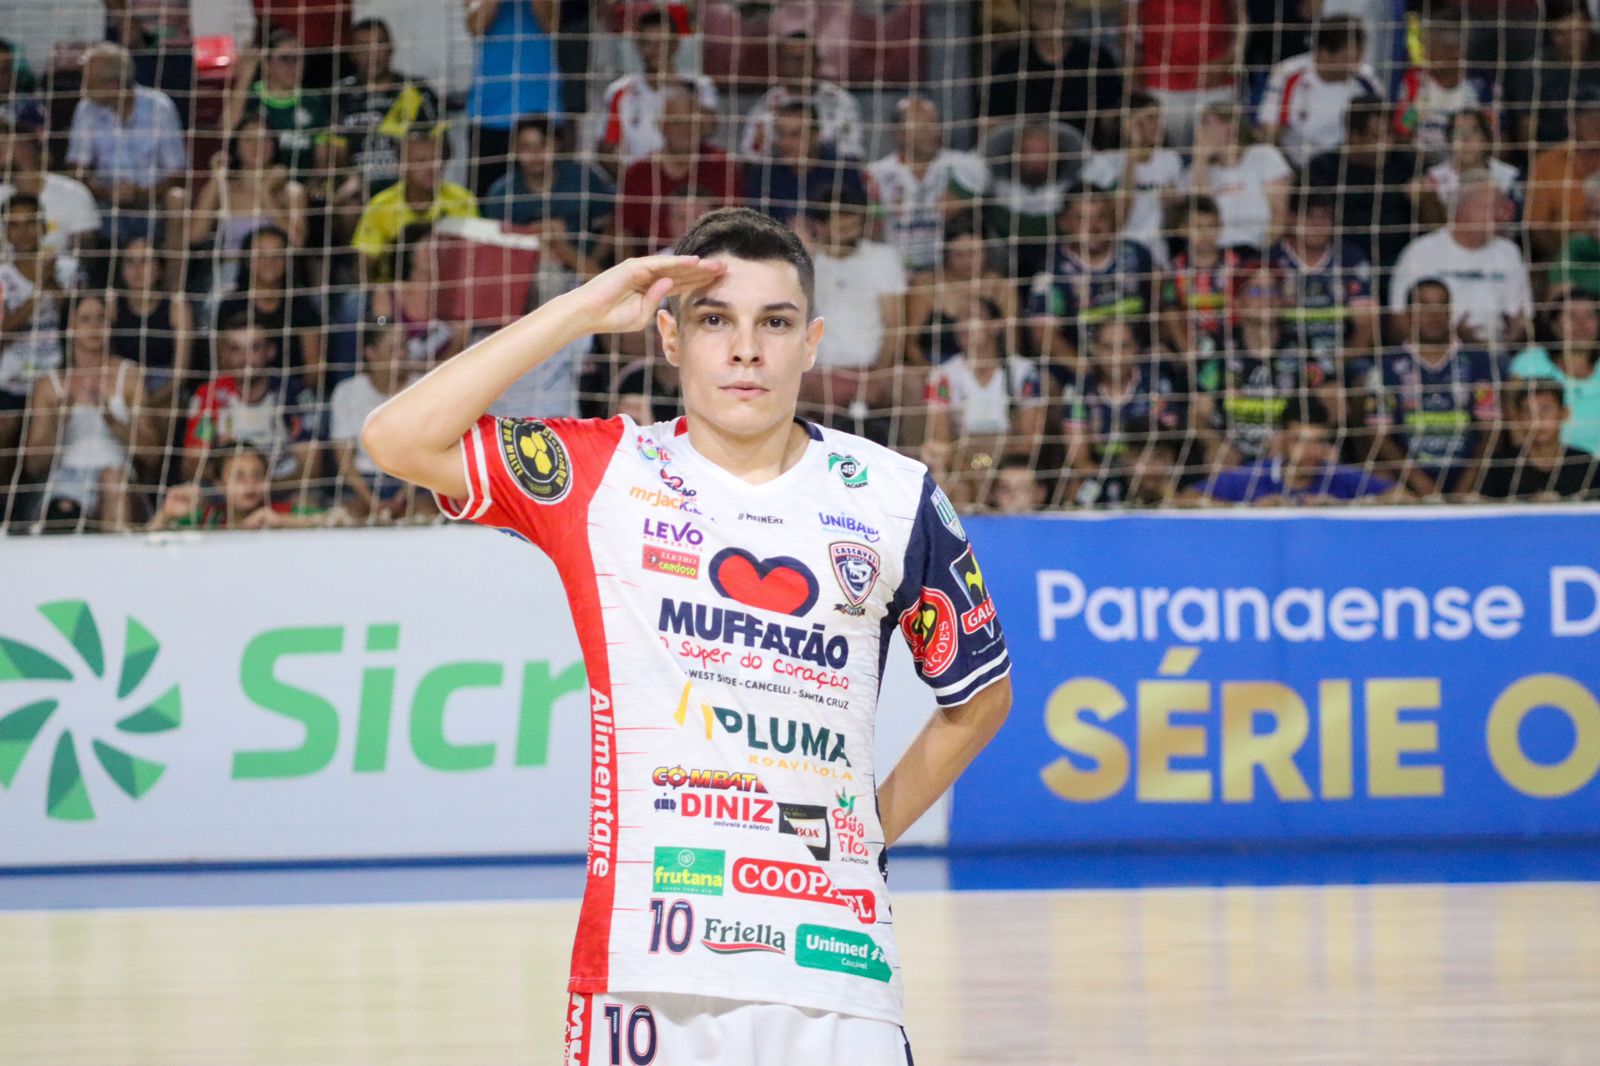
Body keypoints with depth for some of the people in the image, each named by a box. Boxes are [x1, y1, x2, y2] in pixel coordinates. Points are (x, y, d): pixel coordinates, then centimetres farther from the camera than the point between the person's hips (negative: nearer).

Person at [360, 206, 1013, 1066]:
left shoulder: (892, 500, 7)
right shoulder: (602, 477, 4)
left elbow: (981, 696, 20)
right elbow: (398, 439, -9)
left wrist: (874, 827, 12)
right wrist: (583, 309, -8)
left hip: (830, 959, 1)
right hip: (645, 954, -1)